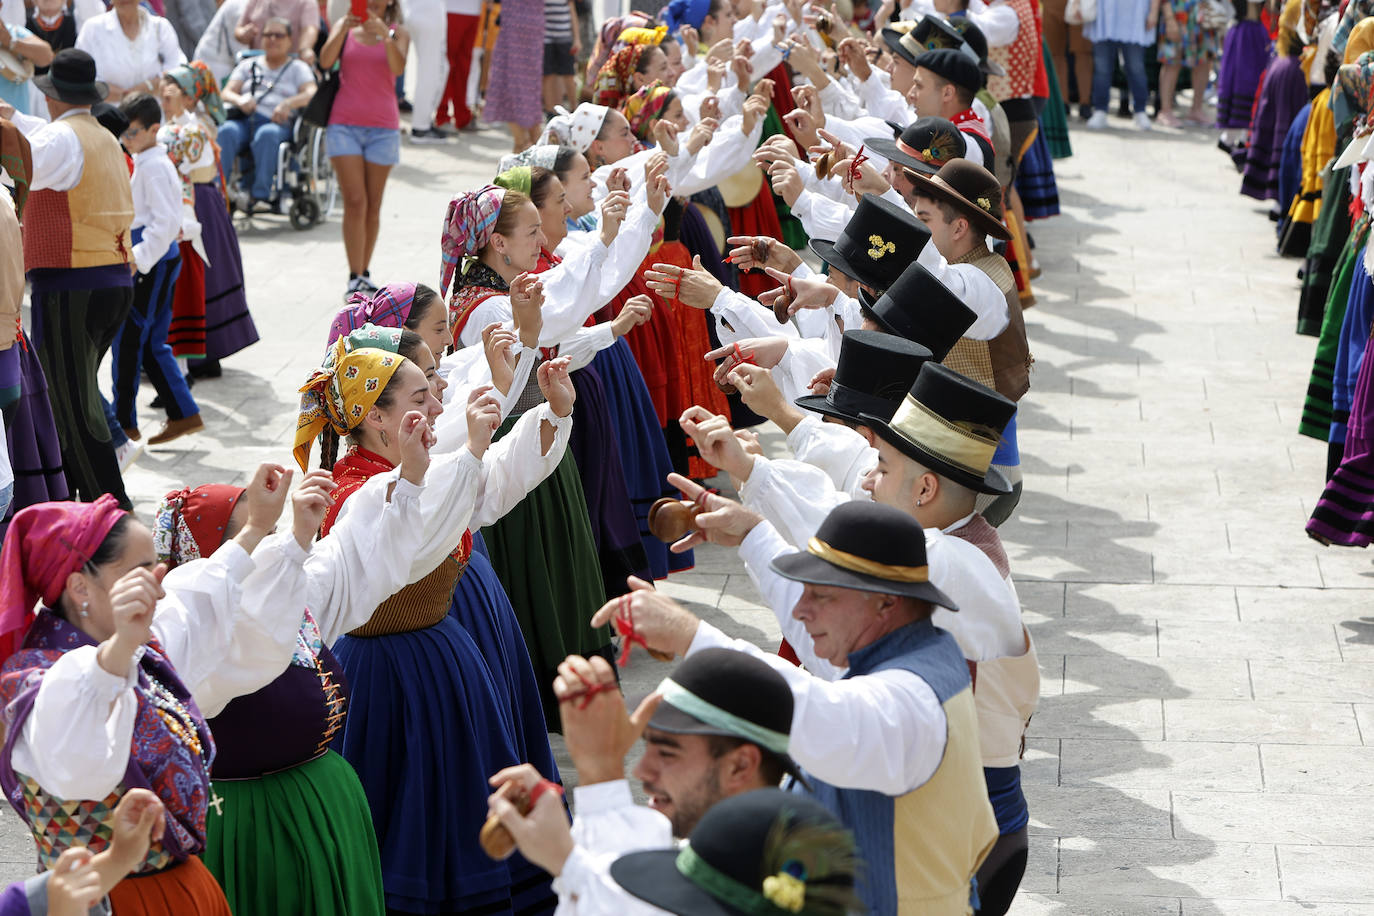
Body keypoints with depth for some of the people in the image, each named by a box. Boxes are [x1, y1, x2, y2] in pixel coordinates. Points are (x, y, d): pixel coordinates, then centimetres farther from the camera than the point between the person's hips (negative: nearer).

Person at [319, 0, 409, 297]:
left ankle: (365, 273, 16)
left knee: (373, 206, 5)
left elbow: (398, 68, -14)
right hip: (345, 124, -1)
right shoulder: (345, 28, 6)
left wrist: (385, 35, -30)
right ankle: (354, 277, -11)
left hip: (382, 127, 1)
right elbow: (326, 61, -10)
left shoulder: (398, 32, 5)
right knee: (355, 203, -10)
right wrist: (343, 29, -24)